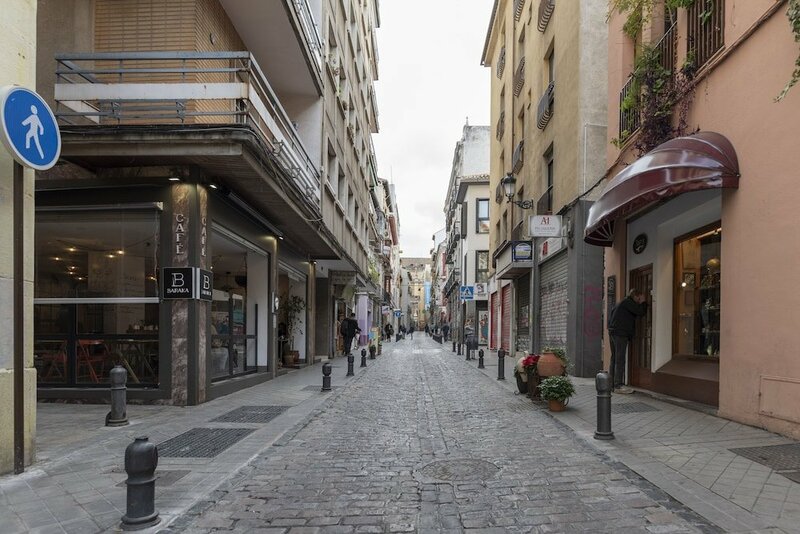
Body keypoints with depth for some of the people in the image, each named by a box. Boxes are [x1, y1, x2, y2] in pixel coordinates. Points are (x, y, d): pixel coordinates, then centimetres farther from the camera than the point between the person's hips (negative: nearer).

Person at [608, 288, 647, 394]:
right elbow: (641, 312, -14)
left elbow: (610, 318, 25)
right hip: (621, 333, -10)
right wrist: (643, 302, 3)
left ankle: (612, 384, 16)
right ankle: (618, 386, -10)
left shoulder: (622, 302, 23)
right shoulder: (628, 302, -7)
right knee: (620, 359, -9)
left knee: (614, 358, 13)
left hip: (613, 332, 10)